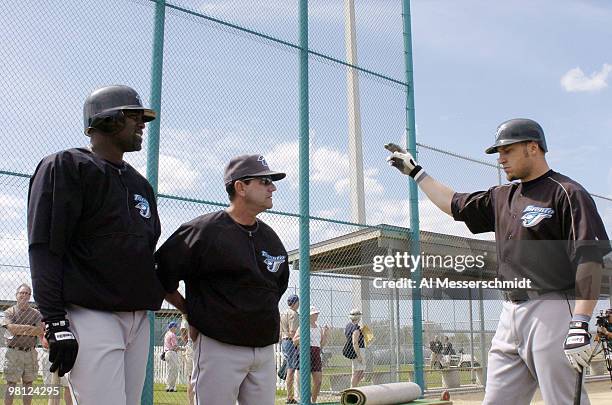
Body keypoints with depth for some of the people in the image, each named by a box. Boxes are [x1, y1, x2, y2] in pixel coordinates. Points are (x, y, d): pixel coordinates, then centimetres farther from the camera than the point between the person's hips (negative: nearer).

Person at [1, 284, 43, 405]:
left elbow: (41, 331, -4)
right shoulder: (9, 312, 3)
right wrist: (31, 328, -10)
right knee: (11, 383, -2)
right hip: (14, 352, -2)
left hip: (31, 353, 3)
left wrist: (20, 329, -11)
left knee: (28, 383, 8)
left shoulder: (36, 313, 9)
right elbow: (12, 328, -13)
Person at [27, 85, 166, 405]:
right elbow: (45, 249, -10)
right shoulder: (65, 167, -2)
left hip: (138, 318, 8)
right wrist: (56, 323, -17)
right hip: (92, 316, -7)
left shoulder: (140, 183, 20)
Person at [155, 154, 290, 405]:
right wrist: (193, 313, 1)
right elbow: (160, 276, -5)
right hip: (219, 347, -6)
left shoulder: (271, 238, 11)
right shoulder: (204, 231, -11)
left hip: (265, 348, 7)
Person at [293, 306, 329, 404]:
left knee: (318, 380, 2)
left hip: (317, 355, 5)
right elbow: (294, 341, -5)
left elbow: (322, 345, 17)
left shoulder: (319, 328, 16)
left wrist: (325, 334, 5)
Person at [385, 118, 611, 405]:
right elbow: (454, 204, 30)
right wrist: (415, 171, 33)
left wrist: (580, 324, -22)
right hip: (511, 316, 8)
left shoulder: (567, 193, -6)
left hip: (552, 313, -8)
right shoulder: (502, 197, 18)